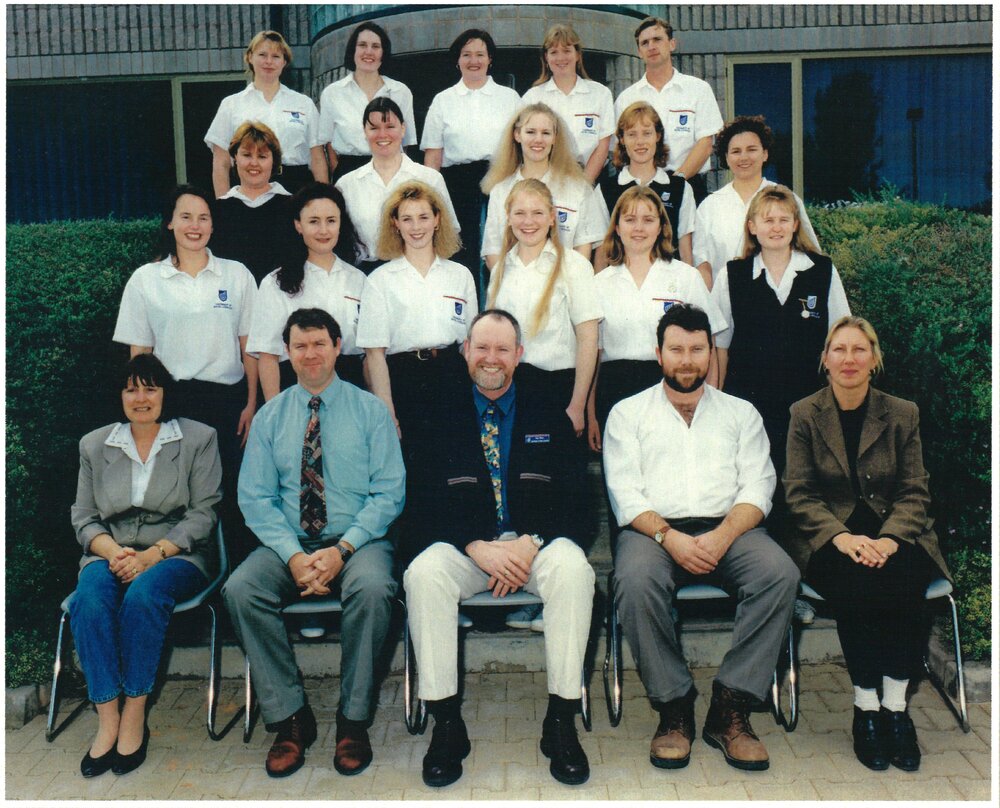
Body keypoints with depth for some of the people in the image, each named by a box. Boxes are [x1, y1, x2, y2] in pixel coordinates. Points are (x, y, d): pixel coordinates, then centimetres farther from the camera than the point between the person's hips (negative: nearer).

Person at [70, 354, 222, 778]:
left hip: (178, 554, -2)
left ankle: (135, 715, -25)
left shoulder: (198, 438, 5)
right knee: (89, 596, -30)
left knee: (144, 593, -34)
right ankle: (107, 718, -28)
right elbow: (83, 517, 10)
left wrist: (152, 555, -16)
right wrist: (113, 551, -12)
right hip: (112, 553, 3)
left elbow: (202, 513, -3)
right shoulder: (94, 445, 15)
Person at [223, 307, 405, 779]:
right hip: (289, 543, 2)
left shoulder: (370, 411, 4)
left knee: (372, 587, -35)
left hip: (358, 541, -2)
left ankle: (353, 720, -17)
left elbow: (388, 493, -3)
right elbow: (255, 498, 3)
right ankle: (289, 717, -13)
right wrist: (294, 556, -14)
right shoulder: (269, 416, 10)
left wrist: (343, 549, -17)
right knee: (240, 589, -26)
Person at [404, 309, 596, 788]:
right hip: (466, 547, 0)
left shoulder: (547, 417, 12)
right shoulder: (443, 419, 10)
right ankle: (446, 723, -20)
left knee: (573, 568, -32)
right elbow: (430, 501, 1)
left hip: (536, 544, 0)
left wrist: (530, 543, -16)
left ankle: (561, 722, -22)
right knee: (423, 573, -31)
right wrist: (479, 547, -16)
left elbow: (569, 497, 3)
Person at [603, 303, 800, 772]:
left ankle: (731, 710, -20)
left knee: (780, 572, -29)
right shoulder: (628, 413, 16)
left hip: (729, 529, 2)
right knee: (636, 580, -35)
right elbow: (625, 493, 3)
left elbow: (757, 487, 7)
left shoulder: (740, 413, 20)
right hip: (654, 530, -1)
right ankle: (673, 709, -17)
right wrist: (669, 537, -16)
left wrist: (722, 536, -14)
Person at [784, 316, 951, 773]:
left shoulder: (902, 414, 8)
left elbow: (914, 492, 3)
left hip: (894, 533, 1)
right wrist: (841, 535, -19)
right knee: (853, 579, -33)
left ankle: (895, 704, -20)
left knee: (902, 577, -32)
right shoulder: (804, 414, 4)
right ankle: (866, 706, -20)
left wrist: (889, 539, -16)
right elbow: (799, 494, -1)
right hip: (830, 538, -1)